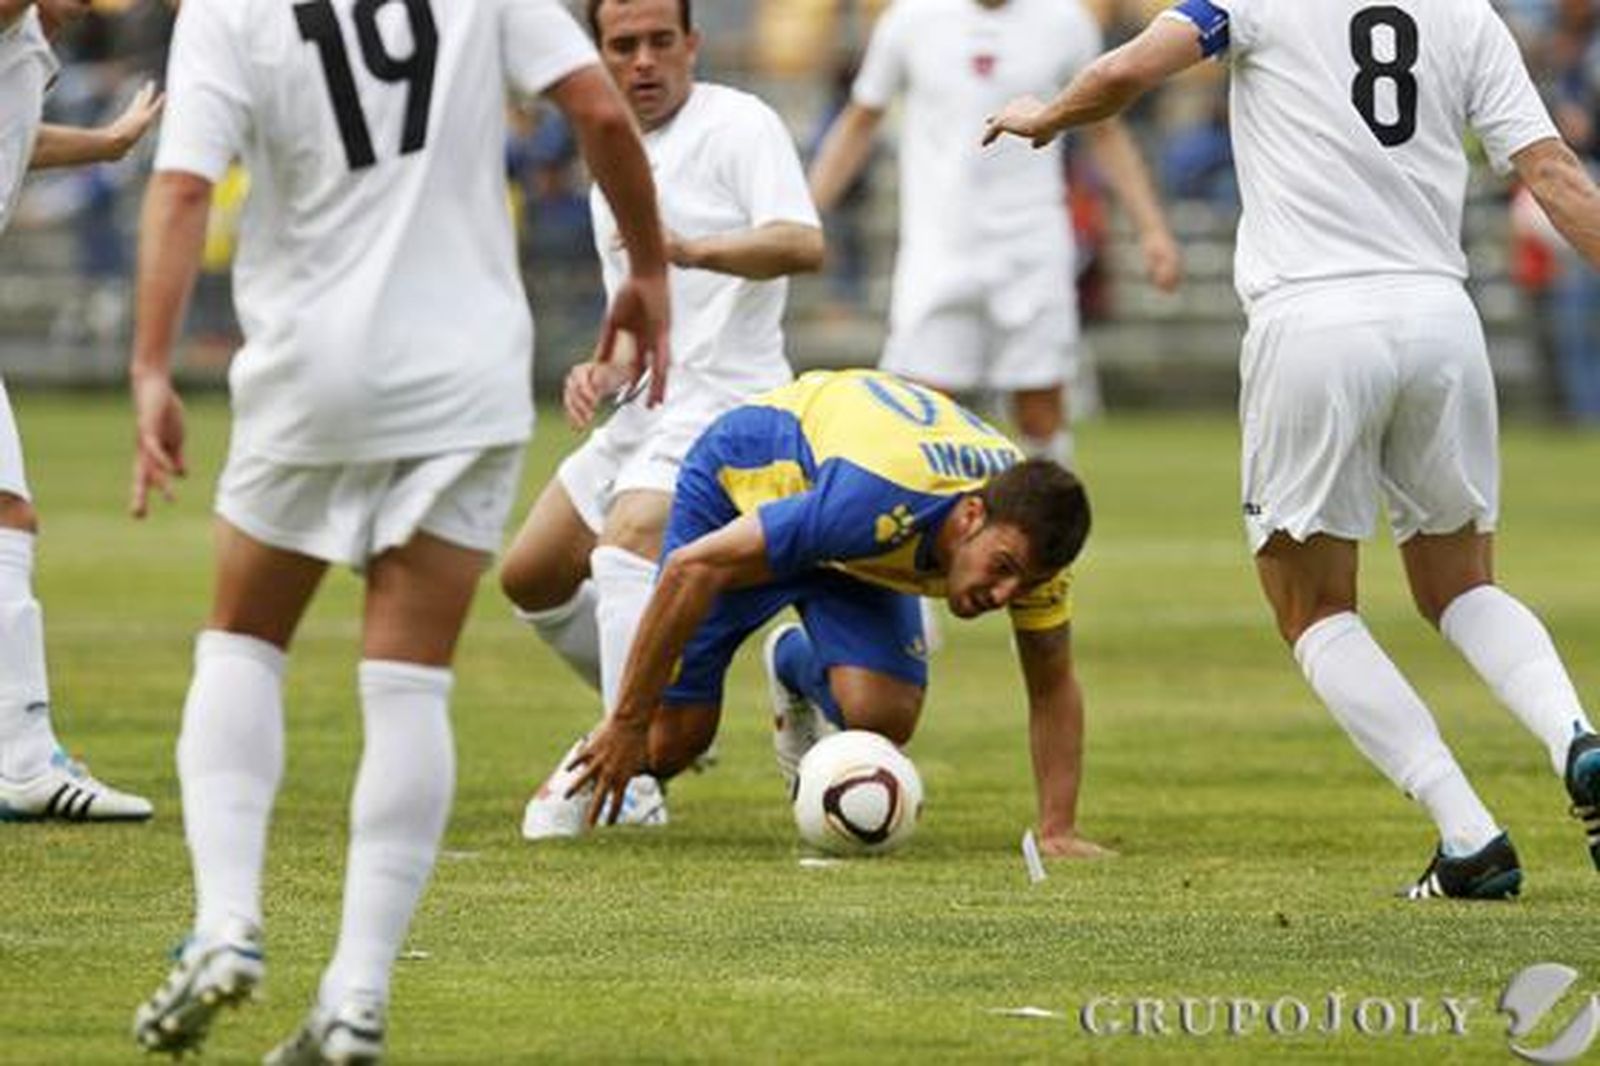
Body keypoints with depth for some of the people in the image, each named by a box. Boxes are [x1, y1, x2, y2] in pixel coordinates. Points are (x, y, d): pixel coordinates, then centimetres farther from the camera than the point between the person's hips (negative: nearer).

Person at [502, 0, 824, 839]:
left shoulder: (736, 124, -6)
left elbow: (801, 244, -22)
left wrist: (691, 249, -38)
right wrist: (604, 370, 7)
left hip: (725, 395, -10)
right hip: (648, 409, 10)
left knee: (625, 549, -31)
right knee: (531, 579, 14)